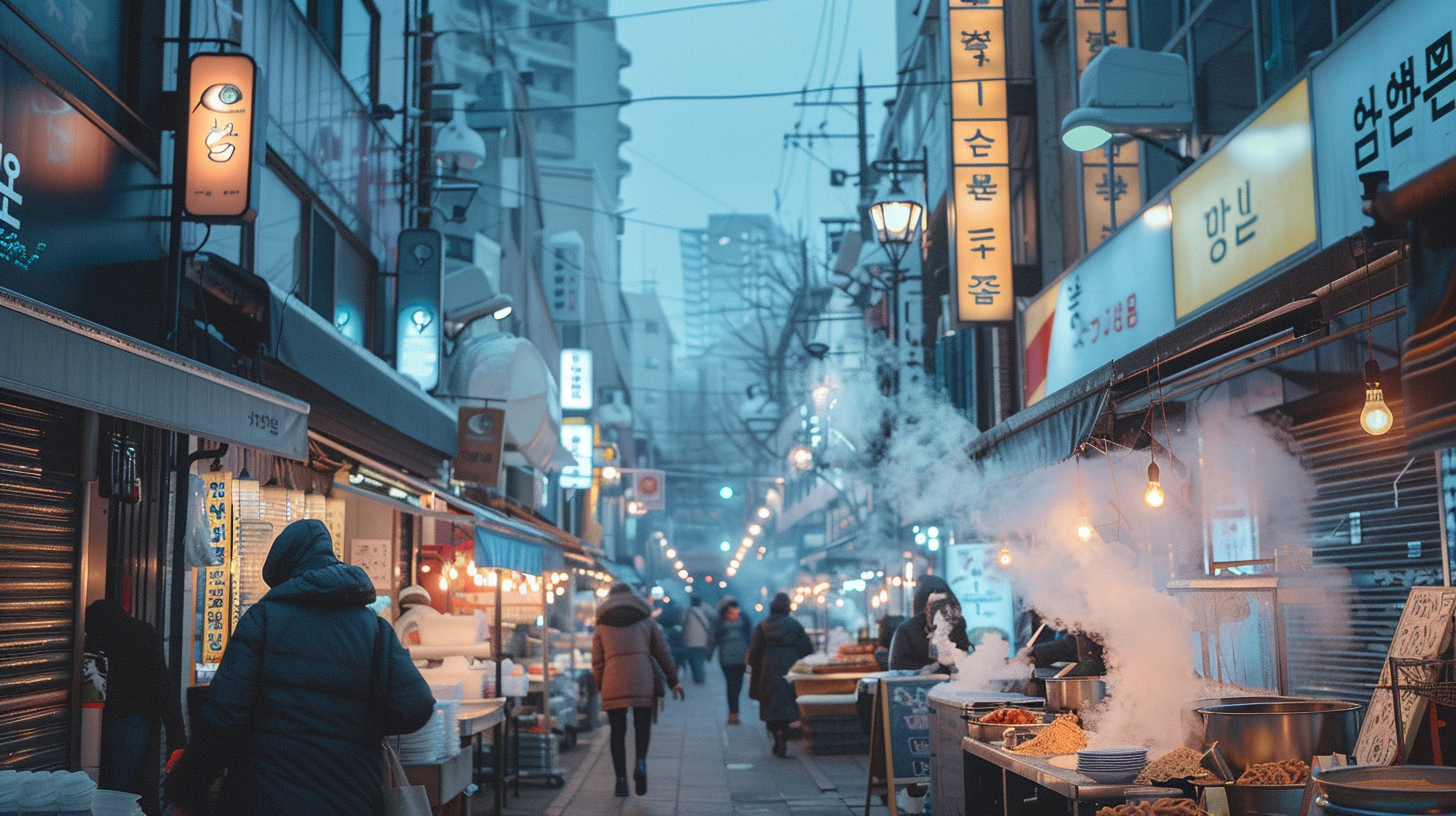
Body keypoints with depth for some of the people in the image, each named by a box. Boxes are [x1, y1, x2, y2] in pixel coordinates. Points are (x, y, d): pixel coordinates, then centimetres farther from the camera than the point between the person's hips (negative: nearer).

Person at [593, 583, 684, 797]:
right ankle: (641, 762, -15)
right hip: (642, 681, 0)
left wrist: (601, 687, 17)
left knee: (618, 731, 7)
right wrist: (673, 681, 15)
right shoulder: (646, 620, 14)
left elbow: (597, 661, 10)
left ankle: (621, 779, 2)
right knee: (642, 725, 11)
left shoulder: (602, 625, 14)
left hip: (613, 684, 0)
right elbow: (662, 653, 11)